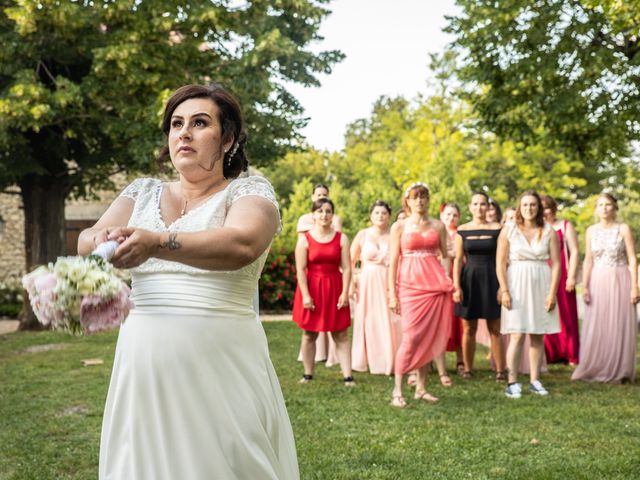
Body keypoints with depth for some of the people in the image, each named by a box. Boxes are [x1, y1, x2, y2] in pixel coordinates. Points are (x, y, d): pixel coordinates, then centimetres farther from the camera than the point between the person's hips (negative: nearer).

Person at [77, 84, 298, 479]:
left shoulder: (249, 190, 0)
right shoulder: (143, 191, 14)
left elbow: (242, 245, -21)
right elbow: (86, 242, 1)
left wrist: (158, 243, -36)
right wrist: (102, 241, -23)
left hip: (220, 365, -4)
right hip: (142, 362, 4)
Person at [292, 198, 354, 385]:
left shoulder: (341, 239, 2)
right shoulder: (305, 239, -3)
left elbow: (346, 268, -2)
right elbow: (300, 269, -7)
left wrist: (345, 292, -10)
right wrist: (306, 295, -14)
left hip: (334, 289, 1)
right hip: (312, 288, -1)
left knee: (341, 335, -1)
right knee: (309, 334, 8)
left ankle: (348, 377, -1)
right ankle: (308, 375, 19)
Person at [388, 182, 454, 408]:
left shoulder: (438, 226, 11)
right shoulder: (399, 226, 4)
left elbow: (445, 256, 13)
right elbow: (393, 261, 2)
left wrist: (450, 283, -1)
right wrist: (392, 293, -4)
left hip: (435, 284, 3)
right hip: (410, 284, -3)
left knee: (428, 337, 3)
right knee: (411, 337, -10)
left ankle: (421, 387, 13)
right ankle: (397, 390, -4)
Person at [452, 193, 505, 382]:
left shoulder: (497, 229, 3)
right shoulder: (462, 230, 5)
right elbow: (458, 260, 3)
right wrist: (456, 286, -5)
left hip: (491, 280, -1)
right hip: (469, 280, 1)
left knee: (495, 329, 0)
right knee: (469, 329, 4)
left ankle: (500, 370, 5)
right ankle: (467, 369, 13)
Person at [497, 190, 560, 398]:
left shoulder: (549, 232, 5)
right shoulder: (508, 231, 2)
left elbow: (556, 264, 1)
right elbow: (500, 263, -1)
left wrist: (552, 293, -6)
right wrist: (504, 290, -10)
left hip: (541, 285, 2)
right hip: (517, 285, -2)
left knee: (538, 335, 5)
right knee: (517, 335, -7)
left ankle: (535, 381, 13)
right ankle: (512, 383, -5)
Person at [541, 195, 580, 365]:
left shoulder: (565, 226, 6)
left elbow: (574, 252, 0)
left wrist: (571, 277, -9)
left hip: (561, 277, -3)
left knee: (566, 316, -1)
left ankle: (571, 356, 4)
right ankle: (549, 354, 9)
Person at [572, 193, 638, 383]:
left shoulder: (623, 229, -1)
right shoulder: (591, 231, 7)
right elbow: (588, 260, 7)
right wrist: (585, 286, -1)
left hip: (619, 281, -2)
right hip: (597, 282, 2)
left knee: (619, 326, 1)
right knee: (596, 326, 3)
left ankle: (618, 371, 11)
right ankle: (594, 369, 11)